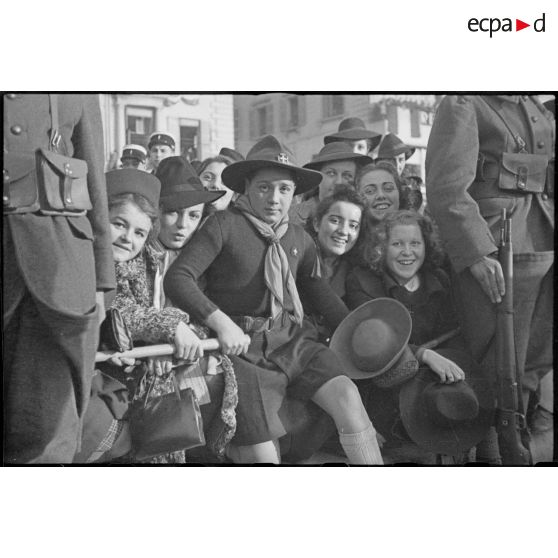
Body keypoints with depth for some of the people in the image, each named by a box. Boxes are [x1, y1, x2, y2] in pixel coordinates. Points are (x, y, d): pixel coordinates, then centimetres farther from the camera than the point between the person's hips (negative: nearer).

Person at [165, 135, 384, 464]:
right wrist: (221, 322, -23)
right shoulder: (225, 224, -4)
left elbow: (323, 294, 19)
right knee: (259, 446, -16)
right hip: (244, 345, -4)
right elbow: (177, 278, -11)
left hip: (294, 340, 4)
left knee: (346, 395, -19)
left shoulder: (300, 239, 13)